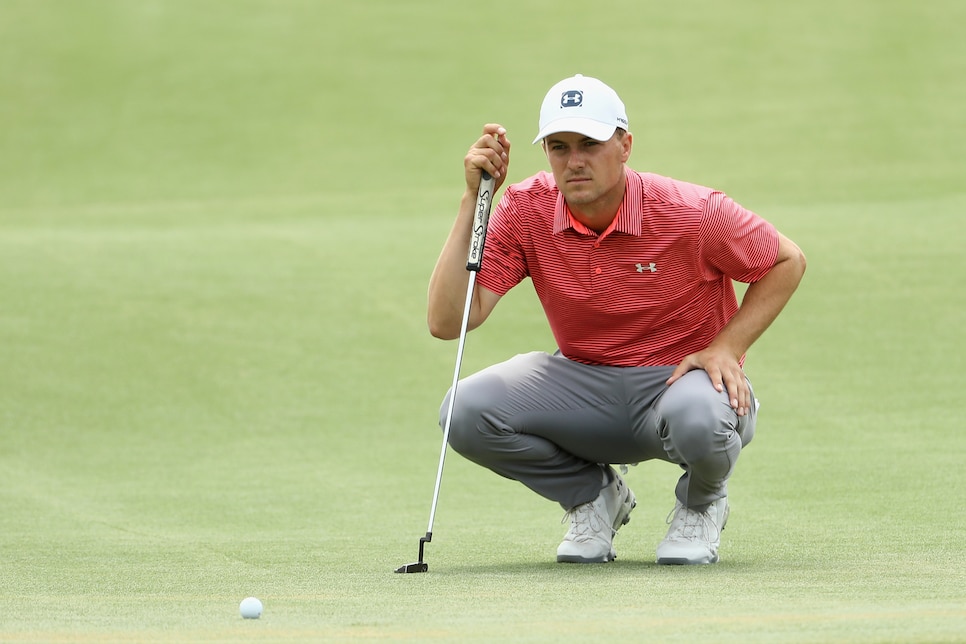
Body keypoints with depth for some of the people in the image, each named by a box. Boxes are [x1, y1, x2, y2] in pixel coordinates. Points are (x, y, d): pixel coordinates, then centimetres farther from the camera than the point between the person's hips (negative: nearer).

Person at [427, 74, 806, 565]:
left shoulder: (694, 212, -19)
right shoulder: (525, 212, -13)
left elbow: (787, 262, -2)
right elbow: (447, 322, -20)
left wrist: (726, 347, -15)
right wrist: (473, 200, -25)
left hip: (682, 378, -3)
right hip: (583, 385, 3)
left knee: (698, 418, -41)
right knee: (466, 410, -24)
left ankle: (702, 502, -1)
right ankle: (593, 496, 5)